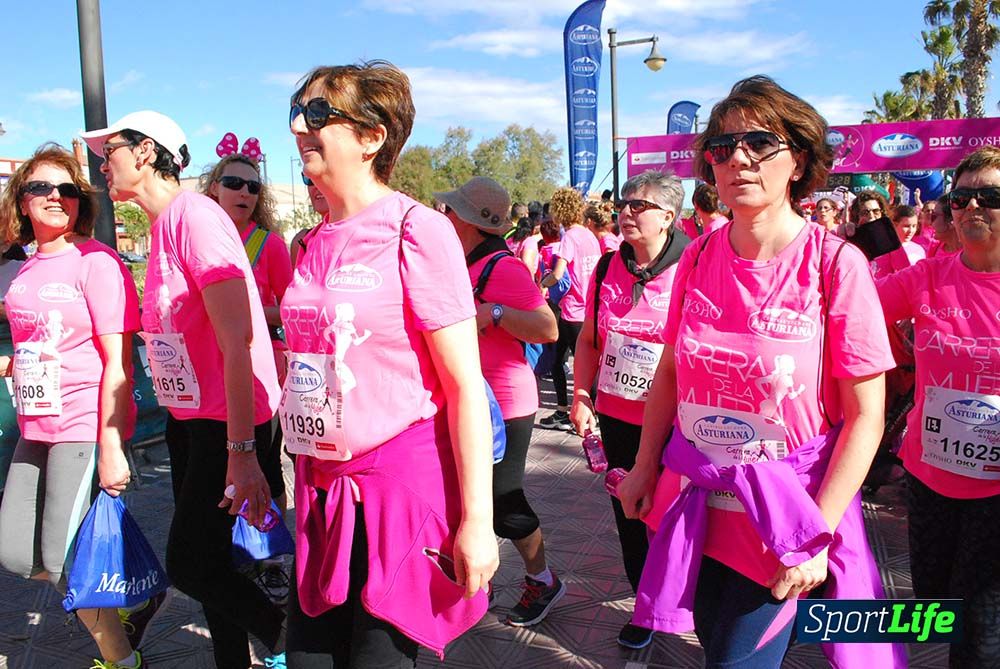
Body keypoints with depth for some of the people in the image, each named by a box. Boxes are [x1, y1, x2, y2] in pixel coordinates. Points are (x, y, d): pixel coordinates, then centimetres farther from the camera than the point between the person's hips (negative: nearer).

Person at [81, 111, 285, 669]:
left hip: (228, 422, -9)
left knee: (190, 565, -5)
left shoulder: (194, 214, -18)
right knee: (202, 558, 14)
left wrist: (241, 450, -26)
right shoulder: (162, 225, 11)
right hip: (188, 416, 9)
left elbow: (236, 340, -24)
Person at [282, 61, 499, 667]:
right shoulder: (314, 243, 9)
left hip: (403, 486, -7)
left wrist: (477, 520, -16)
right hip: (324, 490, 7)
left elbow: (466, 386, -15)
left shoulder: (416, 230, -13)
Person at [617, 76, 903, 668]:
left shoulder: (836, 264, -15)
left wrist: (817, 533, -16)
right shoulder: (699, 259, -2)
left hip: (782, 518, -4)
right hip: (698, 504, 4)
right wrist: (646, 466, 5)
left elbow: (865, 416, -13)